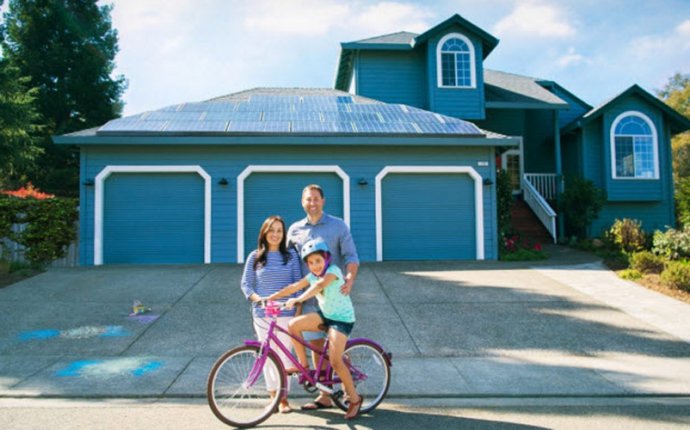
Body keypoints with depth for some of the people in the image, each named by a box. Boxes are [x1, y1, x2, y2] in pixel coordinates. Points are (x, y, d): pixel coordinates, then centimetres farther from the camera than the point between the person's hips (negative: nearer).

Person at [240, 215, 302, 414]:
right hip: (262, 314, 1)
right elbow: (246, 283, 4)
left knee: (284, 355, 1)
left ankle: (283, 398, 13)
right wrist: (256, 298, -13)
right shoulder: (255, 256, 4)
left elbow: (298, 283, 4)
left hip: (286, 313, -1)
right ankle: (273, 396, 18)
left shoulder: (291, 255, 4)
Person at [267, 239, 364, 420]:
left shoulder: (333, 270, -21)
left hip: (342, 319, -7)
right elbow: (293, 287, -2)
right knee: (293, 325, -11)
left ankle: (354, 398, 3)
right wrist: (270, 297, -10)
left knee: (335, 361, -15)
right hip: (325, 315, 7)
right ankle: (303, 364, 6)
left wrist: (298, 300, -50)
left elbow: (319, 285, -38)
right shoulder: (312, 276, 1)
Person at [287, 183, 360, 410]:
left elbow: (351, 256, -5)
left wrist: (350, 278, -24)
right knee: (316, 344, 8)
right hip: (308, 297, 4)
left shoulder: (338, 225, 1)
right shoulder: (295, 229, 10)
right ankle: (324, 396, 18)